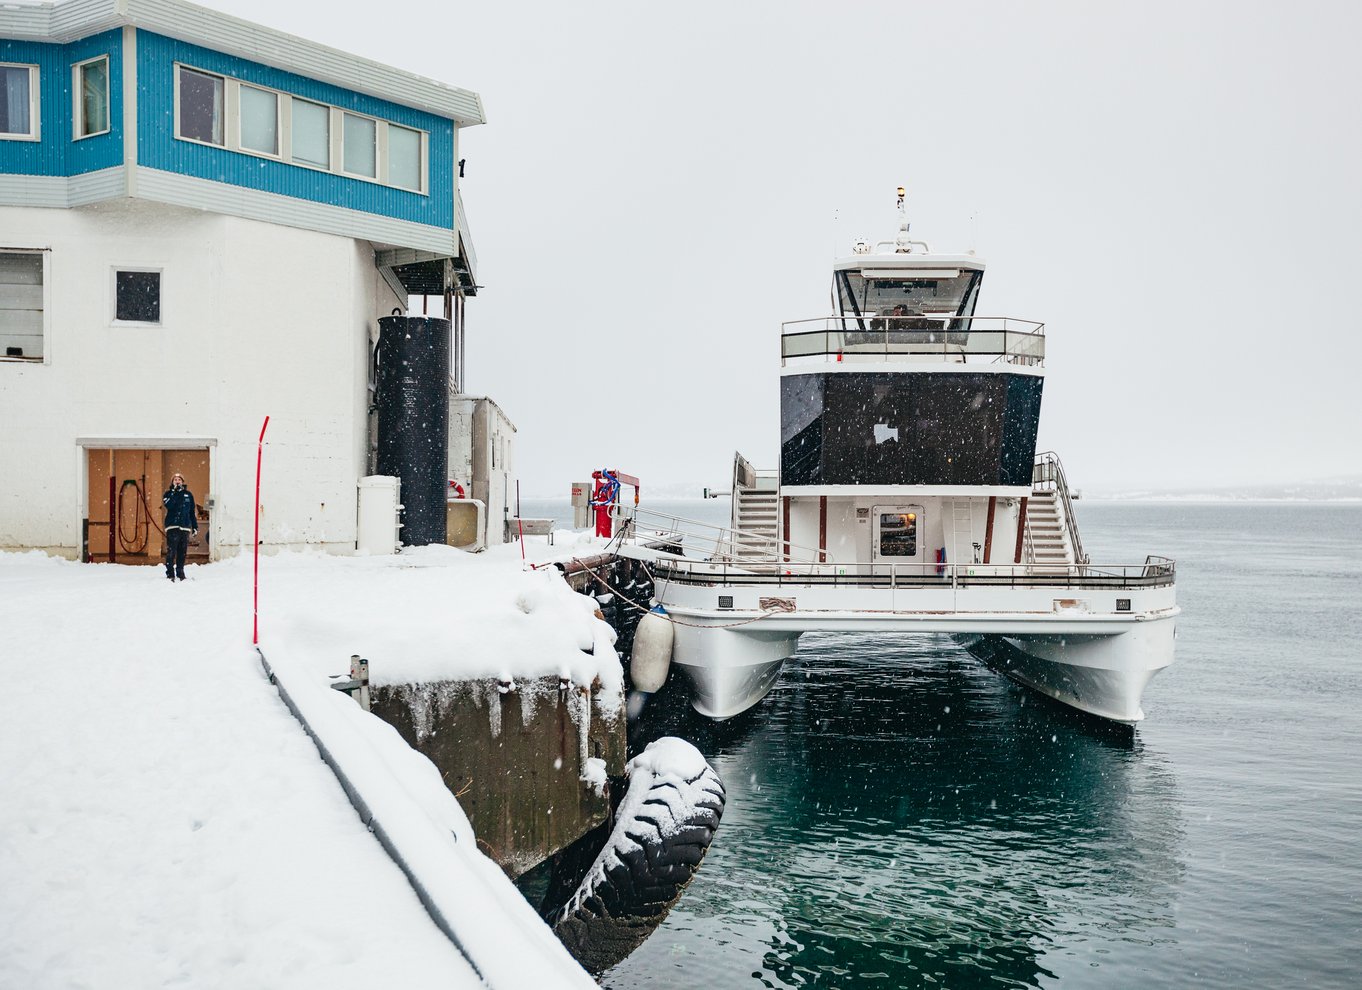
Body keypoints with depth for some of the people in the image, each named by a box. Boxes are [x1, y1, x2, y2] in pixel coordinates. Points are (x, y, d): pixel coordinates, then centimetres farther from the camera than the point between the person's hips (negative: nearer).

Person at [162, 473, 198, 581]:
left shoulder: (188, 494, 14)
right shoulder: (168, 494, 6)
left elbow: (193, 512, 16)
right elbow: (169, 505, -15)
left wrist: (195, 526, 12)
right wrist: (174, 492, -16)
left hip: (185, 527, 3)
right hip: (172, 526, -3)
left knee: (182, 552, 5)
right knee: (171, 551, -10)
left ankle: (180, 573, 14)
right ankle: (170, 574, -7)